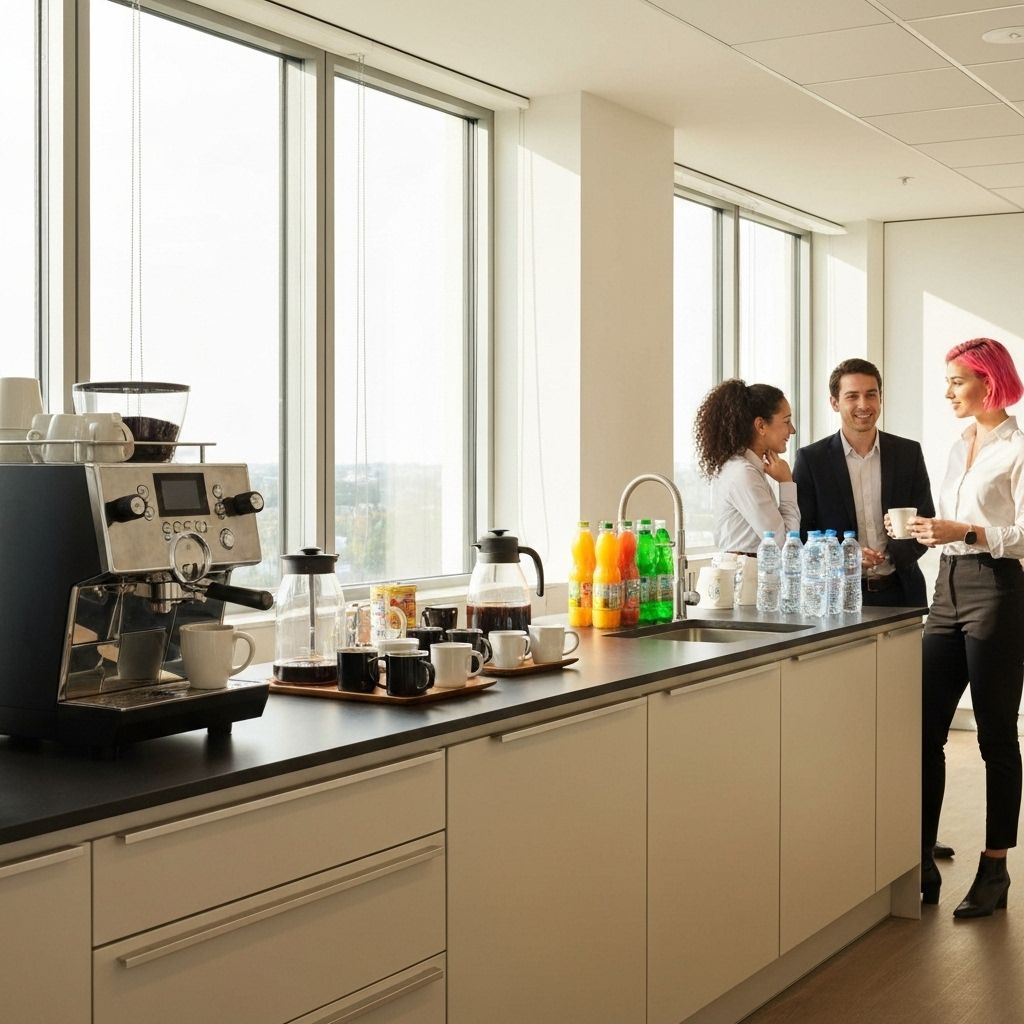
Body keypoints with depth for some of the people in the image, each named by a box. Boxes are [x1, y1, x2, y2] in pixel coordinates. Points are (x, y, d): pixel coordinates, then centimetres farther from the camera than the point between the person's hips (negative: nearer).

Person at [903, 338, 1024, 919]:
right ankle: (922, 865, 10)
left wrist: (966, 532, -23)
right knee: (926, 728, 3)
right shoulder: (962, 446, 17)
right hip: (950, 589, 8)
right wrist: (925, 531, 4)